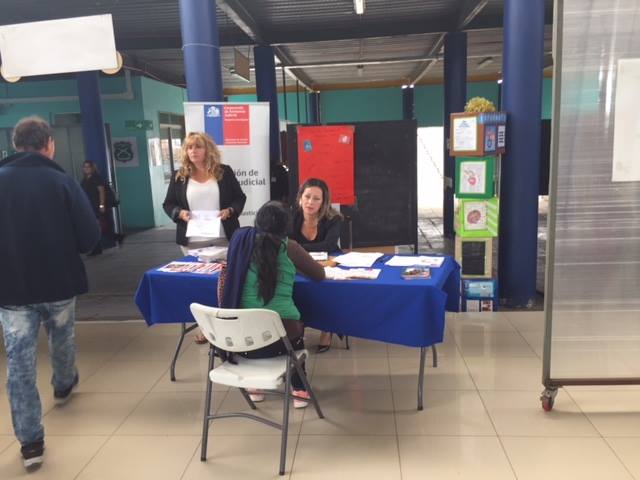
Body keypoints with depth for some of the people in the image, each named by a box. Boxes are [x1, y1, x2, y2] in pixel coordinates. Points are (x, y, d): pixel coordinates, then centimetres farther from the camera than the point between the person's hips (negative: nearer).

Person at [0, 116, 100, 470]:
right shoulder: (62, 181, -11)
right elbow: (90, 237, -13)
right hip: (59, 282, 0)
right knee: (62, 339, 26)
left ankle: (30, 441, 9)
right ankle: (63, 386, 51)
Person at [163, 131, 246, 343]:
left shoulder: (224, 172, 2)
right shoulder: (179, 176, 4)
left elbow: (240, 198, 5)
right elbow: (168, 204, 8)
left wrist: (230, 211, -14)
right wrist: (180, 213, -13)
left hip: (223, 238, -1)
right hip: (192, 241, 1)